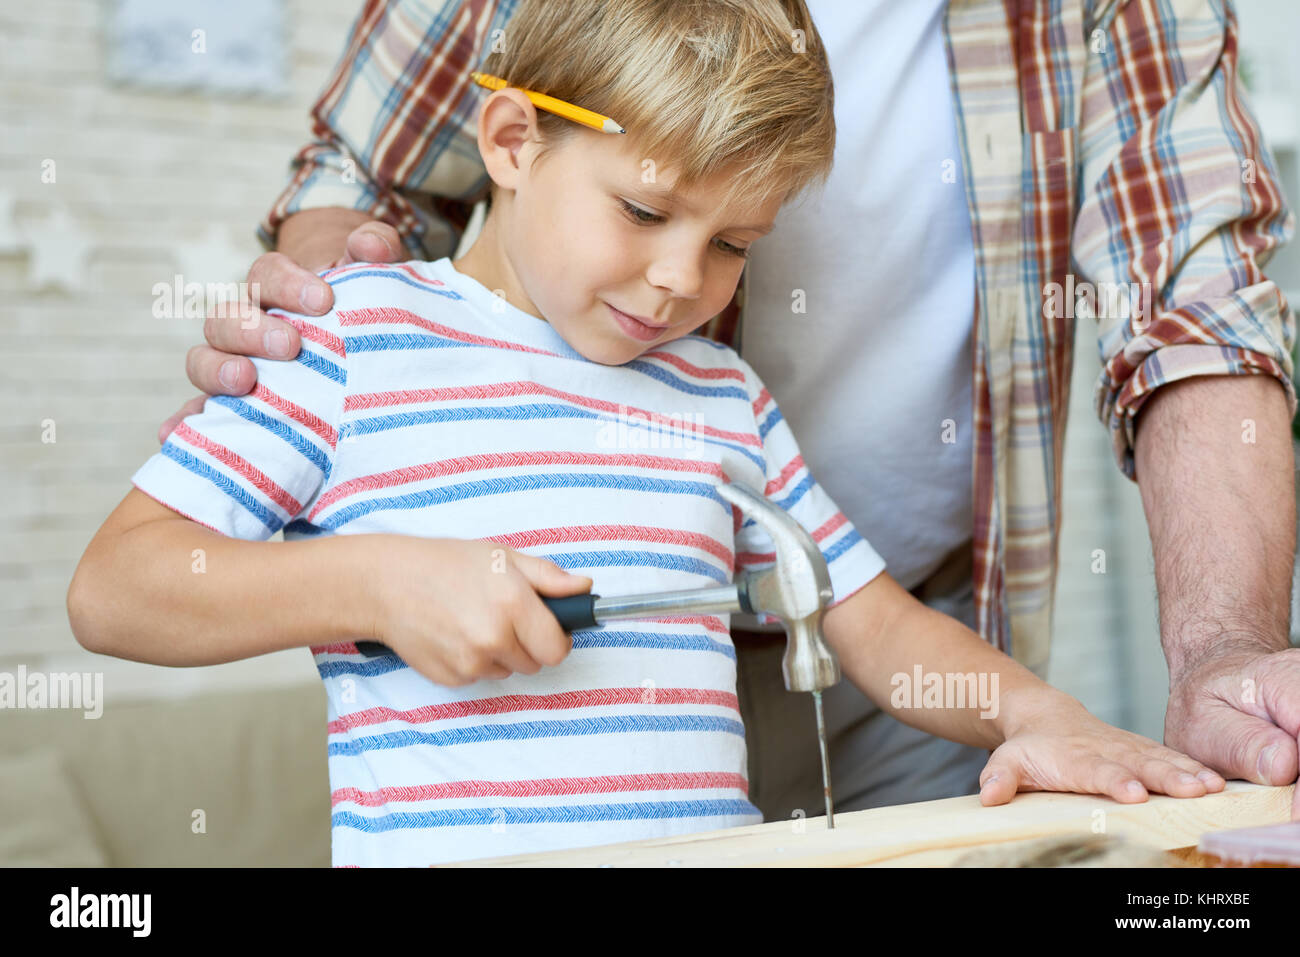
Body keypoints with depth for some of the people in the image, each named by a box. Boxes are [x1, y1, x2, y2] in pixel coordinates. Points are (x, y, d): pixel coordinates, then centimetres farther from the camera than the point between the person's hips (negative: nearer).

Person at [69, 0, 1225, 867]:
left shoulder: (724, 393, 17)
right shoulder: (355, 331, 2)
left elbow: (876, 620, 20)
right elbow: (112, 588, 0)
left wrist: (1032, 710, 1)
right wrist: (375, 581, -14)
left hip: (719, 843, 4)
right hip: (437, 846, -3)